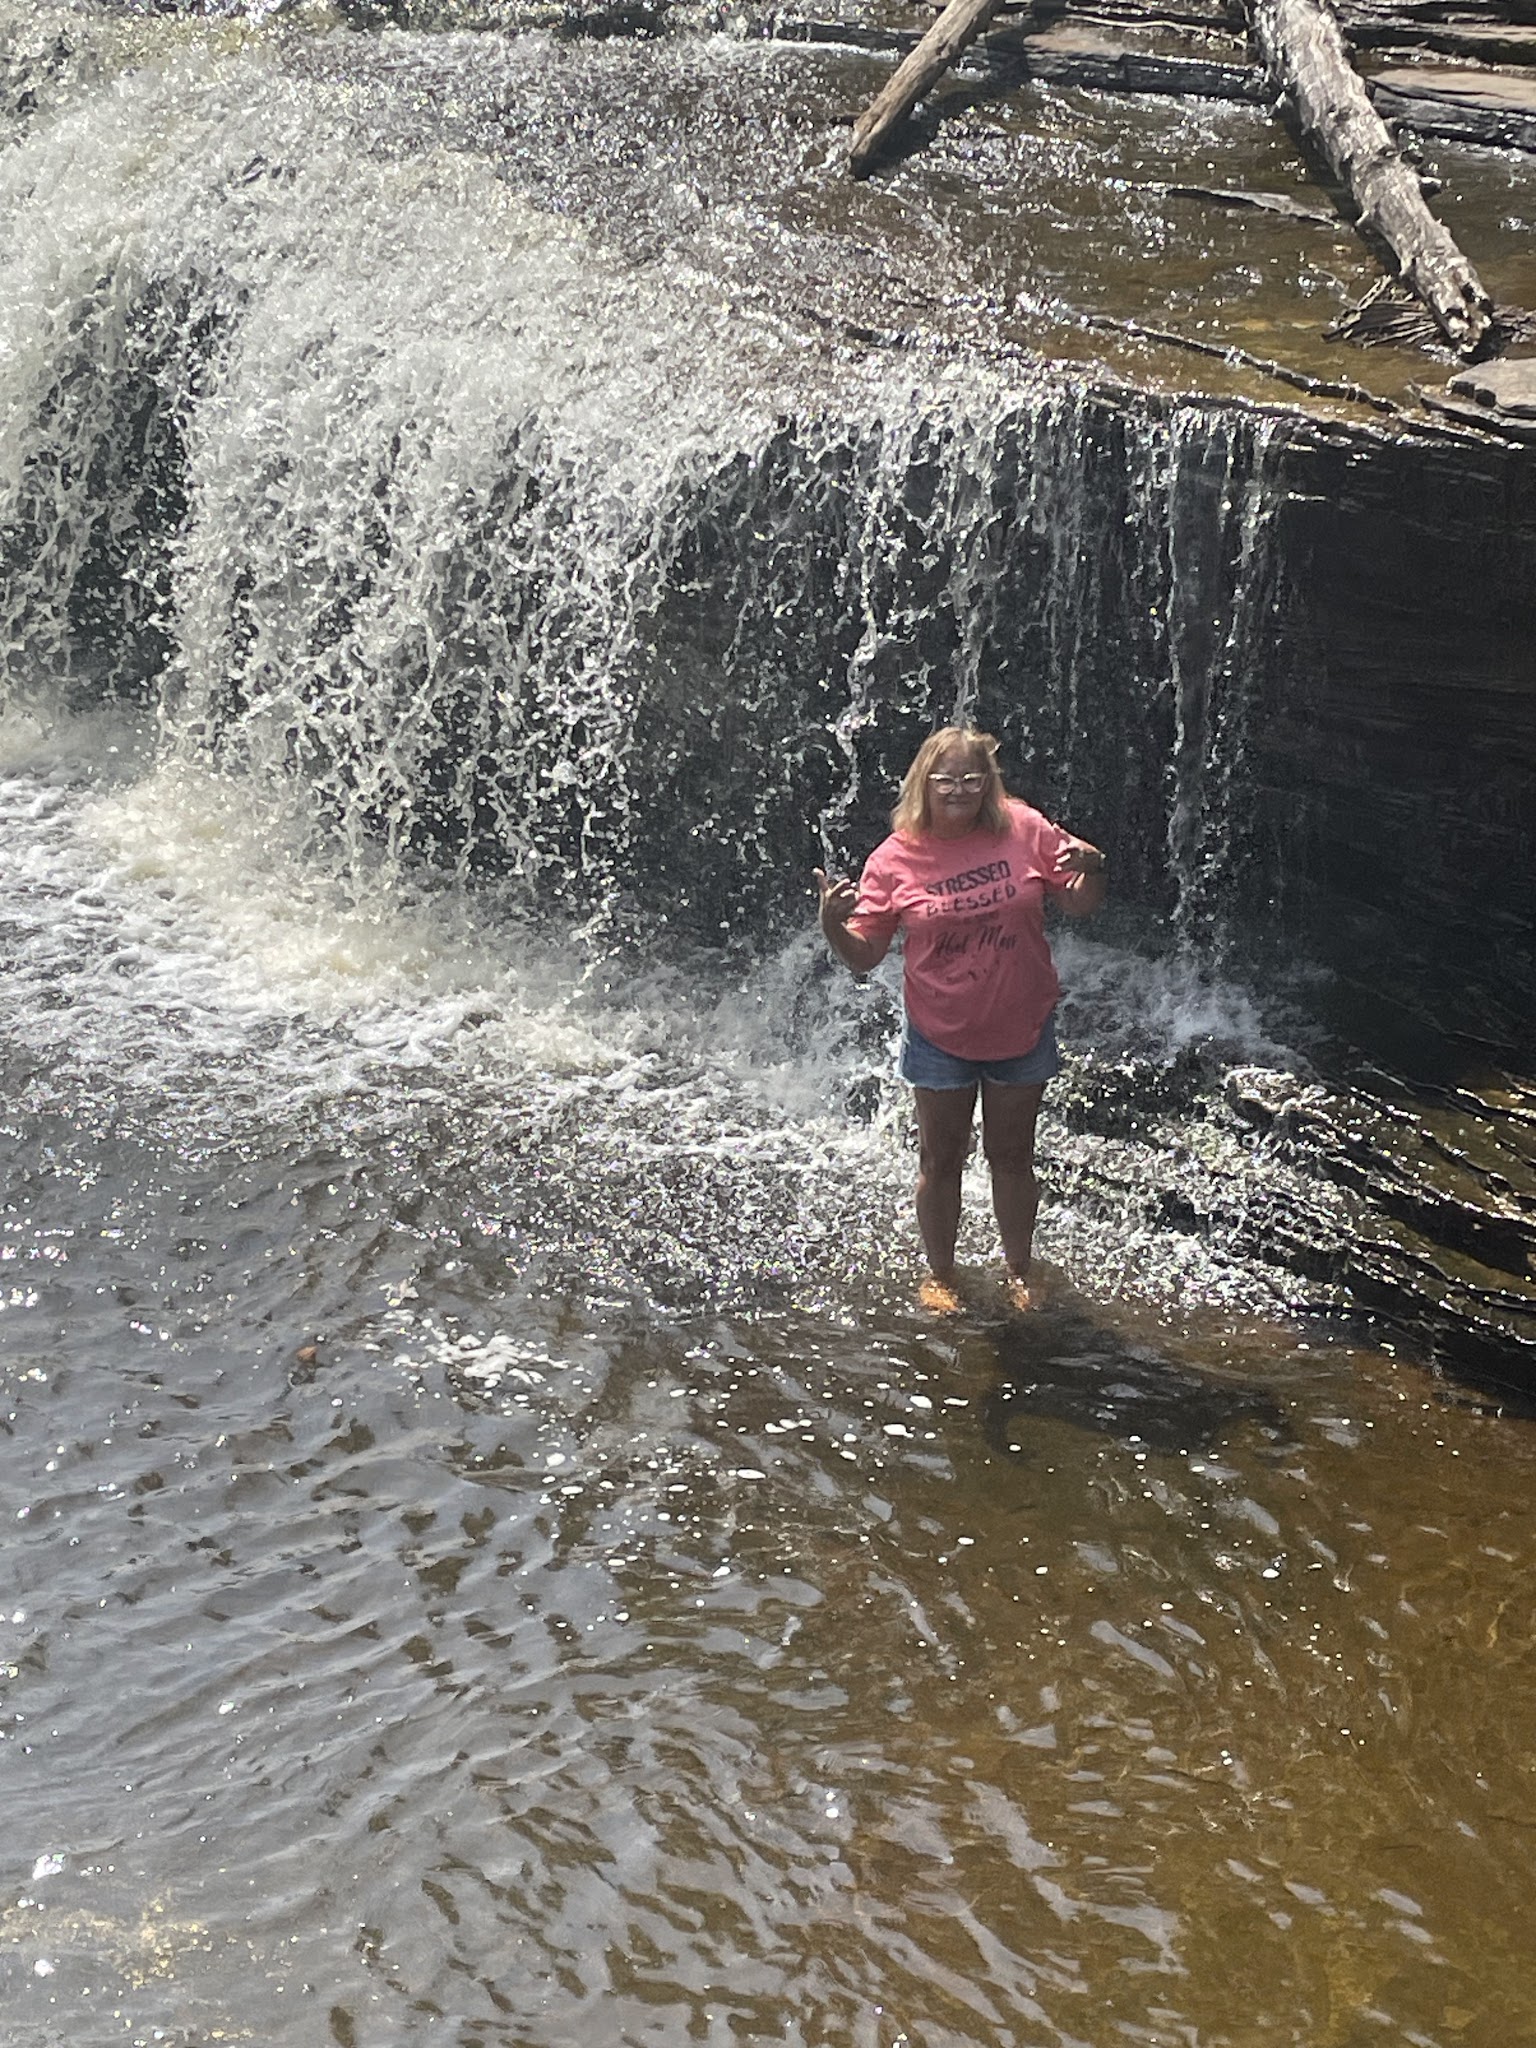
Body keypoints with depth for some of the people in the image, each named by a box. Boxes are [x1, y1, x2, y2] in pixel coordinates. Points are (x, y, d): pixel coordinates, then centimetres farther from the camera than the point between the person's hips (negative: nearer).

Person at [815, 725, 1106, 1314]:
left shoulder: (1025, 830, -9)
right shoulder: (895, 859, -11)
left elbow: (1080, 906, 1)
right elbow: (864, 956, -8)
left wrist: (1090, 869, -21)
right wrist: (832, 925, -28)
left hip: (1022, 1031, 1)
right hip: (940, 1038, -1)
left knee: (1012, 1157, 16)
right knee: (941, 1161, 12)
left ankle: (1018, 1270, 35)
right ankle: (940, 1275, 31)